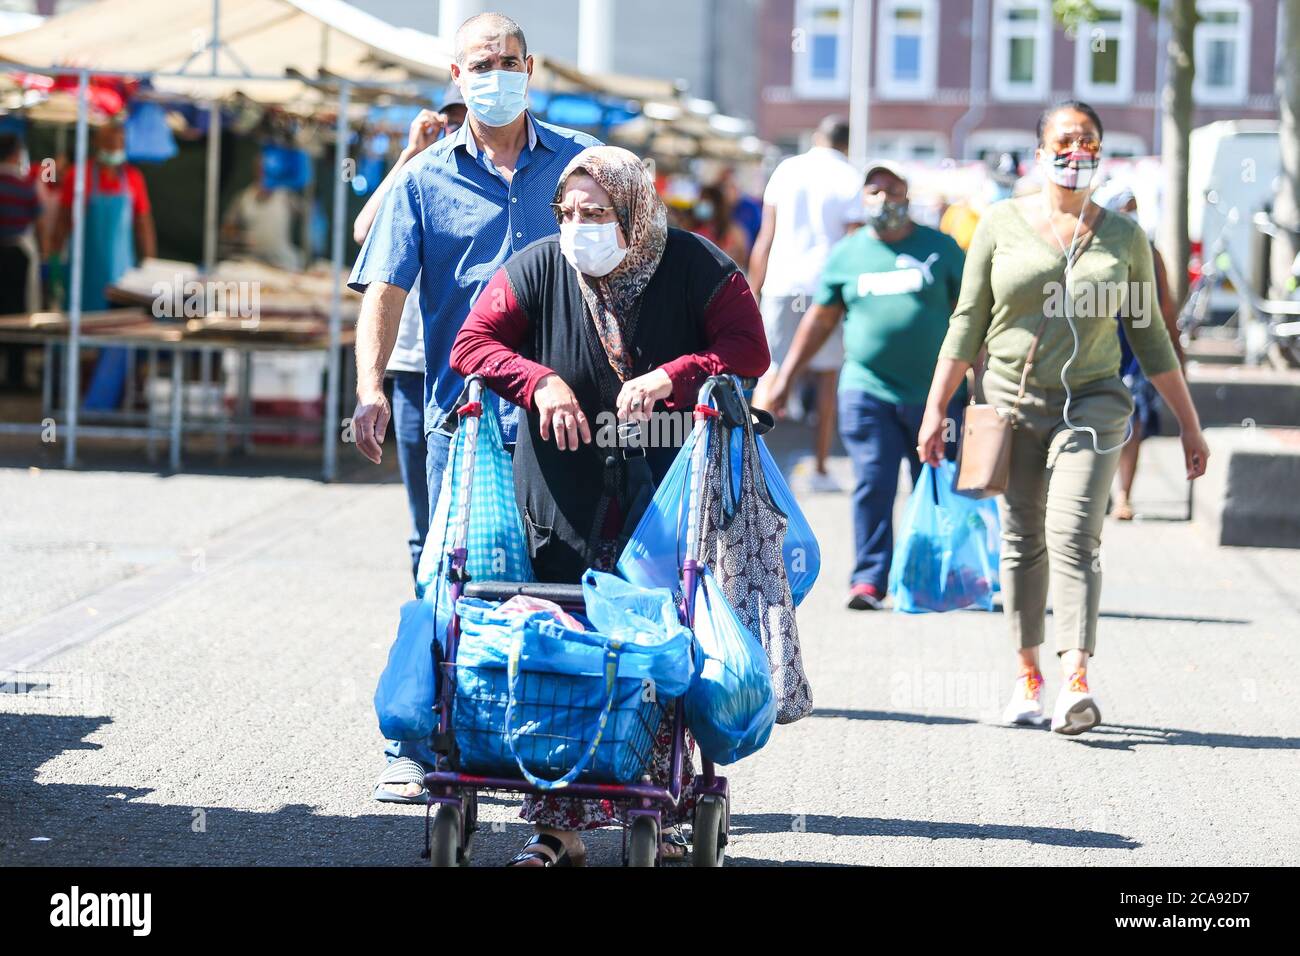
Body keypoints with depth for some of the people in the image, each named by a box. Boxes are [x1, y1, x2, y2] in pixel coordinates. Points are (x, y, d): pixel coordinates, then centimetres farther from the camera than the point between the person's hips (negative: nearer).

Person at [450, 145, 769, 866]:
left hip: (669, 498, -1)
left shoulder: (697, 269, -1)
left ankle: (667, 813, 7)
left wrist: (669, 378, -21)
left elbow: (748, 350, -6)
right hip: (566, 501, 1)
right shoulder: (536, 269, 3)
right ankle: (558, 822, 0)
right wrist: (541, 382, -16)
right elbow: (473, 345, 2)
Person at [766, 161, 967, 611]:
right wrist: (784, 379, 14)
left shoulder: (940, 248, 7)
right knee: (872, 486, -9)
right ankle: (868, 579, -8)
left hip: (934, 390, 0)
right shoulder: (846, 253, 11)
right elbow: (819, 320, 17)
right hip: (867, 391, 0)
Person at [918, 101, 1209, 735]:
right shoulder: (1002, 224, 4)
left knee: (1074, 534, -16)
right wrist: (936, 408, 3)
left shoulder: (1124, 237, 6)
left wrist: (1189, 425, 12)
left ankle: (1075, 683, -25)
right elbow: (967, 324, 7)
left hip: (1091, 403, -1)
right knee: (1022, 540, 4)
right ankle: (1028, 674, 16)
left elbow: (1150, 338, 12)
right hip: (1012, 403, 1)